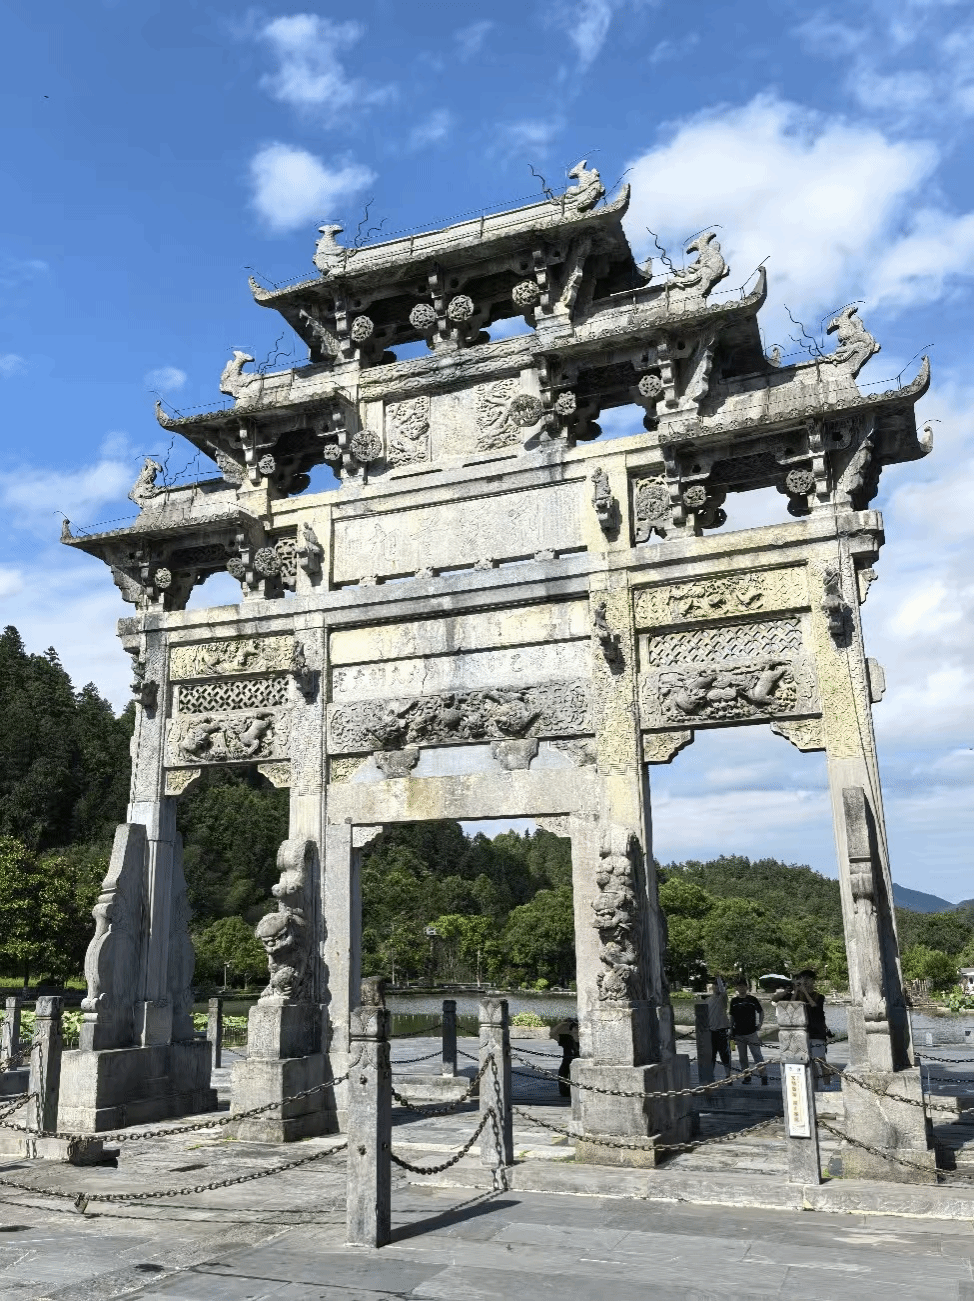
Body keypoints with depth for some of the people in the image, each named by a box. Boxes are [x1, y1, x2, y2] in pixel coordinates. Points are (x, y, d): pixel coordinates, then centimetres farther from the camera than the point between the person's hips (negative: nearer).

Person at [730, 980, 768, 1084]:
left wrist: (760, 1025, -1)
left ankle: (764, 1076, -5)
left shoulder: (752, 999, 0)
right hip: (738, 1033, 3)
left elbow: (761, 1012, 8)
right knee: (742, 1057, 8)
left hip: (751, 1032, -3)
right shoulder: (734, 1001, 8)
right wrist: (731, 1030, 10)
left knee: (757, 1055, -8)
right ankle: (746, 1076, 16)